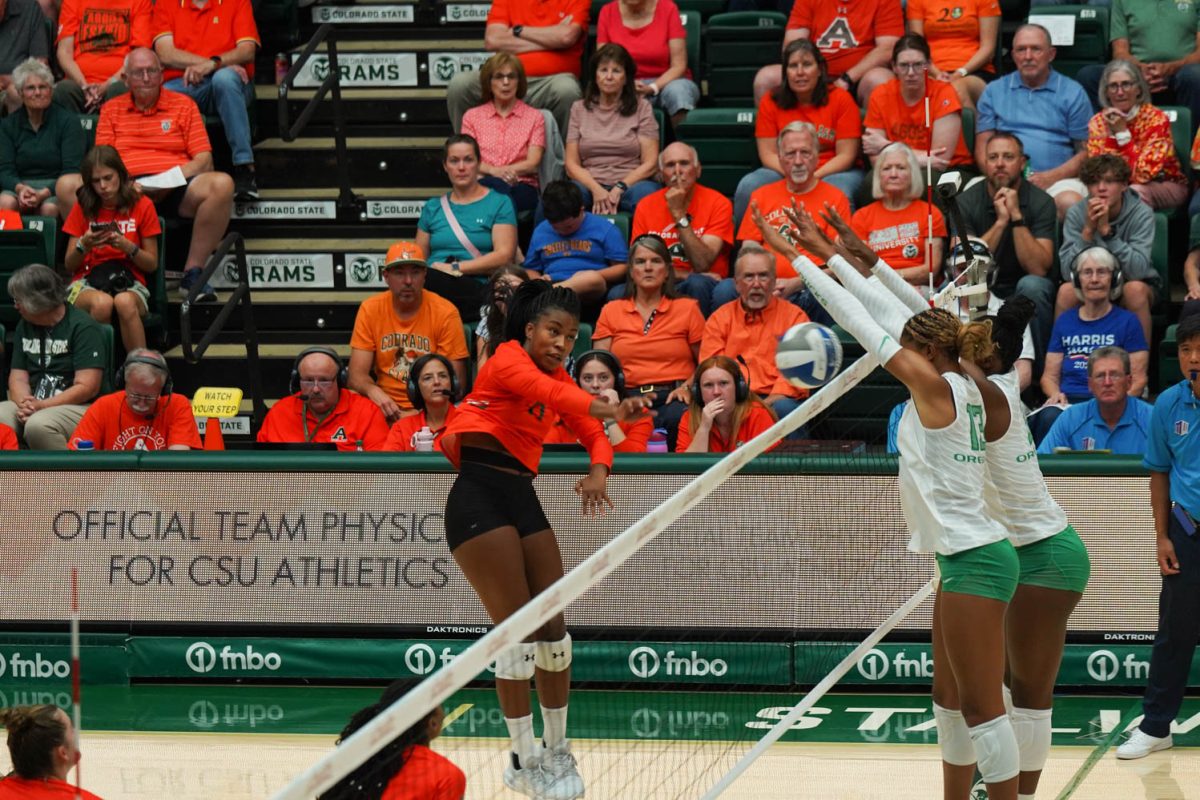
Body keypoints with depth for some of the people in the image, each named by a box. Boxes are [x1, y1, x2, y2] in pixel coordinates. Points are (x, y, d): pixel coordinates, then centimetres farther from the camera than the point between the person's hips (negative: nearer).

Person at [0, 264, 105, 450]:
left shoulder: (83, 328, -7)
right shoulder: (25, 326, 16)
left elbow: (87, 387, -13)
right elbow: (18, 377, 13)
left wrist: (41, 406, -18)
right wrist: (24, 403, -10)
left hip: (78, 408, -6)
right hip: (35, 406, 6)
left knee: (38, 425, -37)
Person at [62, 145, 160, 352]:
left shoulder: (141, 205, 4)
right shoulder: (83, 208, 7)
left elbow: (152, 264, 5)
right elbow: (69, 265, 8)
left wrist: (127, 247, -15)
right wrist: (84, 246, -14)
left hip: (129, 283, -1)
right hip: (86, 282, 1)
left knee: (125, 303, -39)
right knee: (102, 303, -38)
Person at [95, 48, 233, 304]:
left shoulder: (183, 105, 17)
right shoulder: (111, 110, 20)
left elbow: (203, 160, 8)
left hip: (174, 190, 0)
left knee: (221, 184, -33)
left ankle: (193, 272, -24)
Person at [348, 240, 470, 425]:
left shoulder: (445, 313, -3)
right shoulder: (370, 309, 3)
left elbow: (456, 382, -4)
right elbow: (357, 375, -1)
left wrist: (416, 414, -19)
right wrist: (374, 391, -25)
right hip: (384, 409, 2)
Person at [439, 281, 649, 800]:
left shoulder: (562, 381, 15)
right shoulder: (508, 359, -8)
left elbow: (594, 434, 15)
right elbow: (548, 392, -29)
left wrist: (598, 471, -10)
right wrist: (606, 408, -47)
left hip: (522, 497, 7)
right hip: (479, 494, -7)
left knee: (552, 628, 6)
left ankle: (556, 751, 20)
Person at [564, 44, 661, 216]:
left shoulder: (641, 107, 12)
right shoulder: (579, 109, 17)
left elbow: (650, 163, 4)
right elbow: (571, 164, 10)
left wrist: (619, 189, -12)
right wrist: (596, 189, -11)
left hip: (630, 183, -1)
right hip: (590, 184, 1)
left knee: (644, 194, -39)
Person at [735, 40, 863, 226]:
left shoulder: (840, 99, -5)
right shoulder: (770, 102, 1)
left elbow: (846, 155, -7)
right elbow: (768, 154, -1)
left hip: (832, 172, -2)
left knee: (838, 192, -37)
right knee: (748, 186, -25)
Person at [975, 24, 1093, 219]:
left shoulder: (1072, 93, 13)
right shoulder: (994, 91, 19)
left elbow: (1086, 152, 7)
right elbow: (983, 149, 14)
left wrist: (1051, 177, -9)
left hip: (1057, 180, 0)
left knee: (1070, 202, -37)